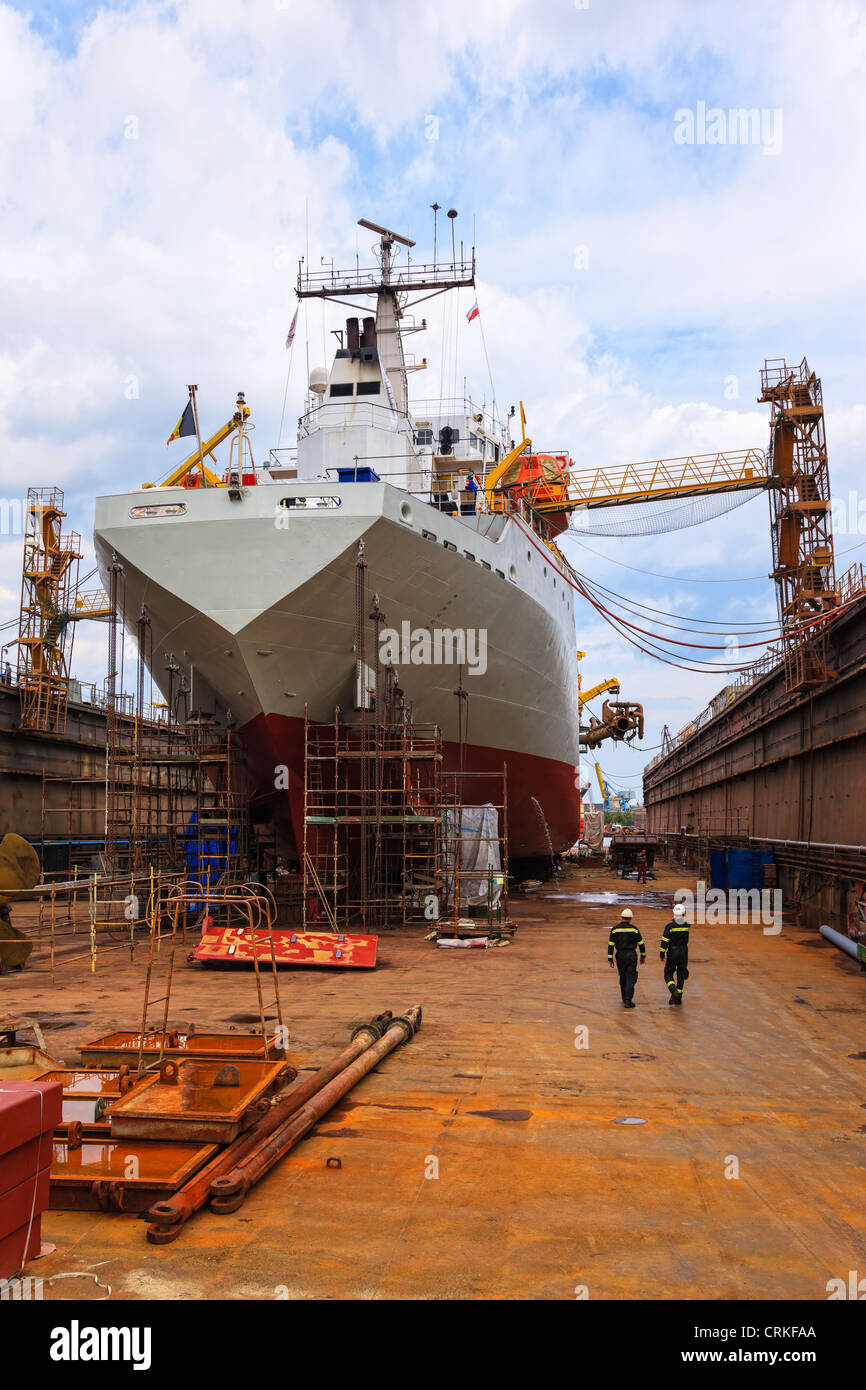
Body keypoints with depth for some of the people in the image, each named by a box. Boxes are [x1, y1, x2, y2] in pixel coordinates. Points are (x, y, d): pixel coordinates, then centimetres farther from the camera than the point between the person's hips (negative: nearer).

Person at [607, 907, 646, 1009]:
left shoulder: (615, 929, -2)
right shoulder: (634, 929, -4)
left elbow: (611, 945, -4)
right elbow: (641, 943, 1)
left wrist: (610, 959, 0)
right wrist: (643, 956, 14)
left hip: (620, 955, 2)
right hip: (631, 955, -2)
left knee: (623, 977, 18)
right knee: (630, 978, -2)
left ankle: (625, 998, 28)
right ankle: (628, 1000, -13)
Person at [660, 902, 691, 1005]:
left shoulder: (670, 926, -13)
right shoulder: (687, 925, -6)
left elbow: (665, 941, -12)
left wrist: (662, 954, -1)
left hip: (672, 953, -3)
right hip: (684, 952, 3)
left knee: (668, 974, 9)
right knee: (681, 975, 13)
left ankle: (674, 991, -16)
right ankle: (678, 998, 14)